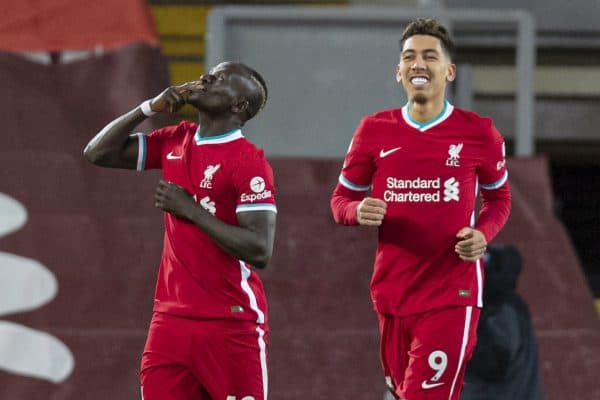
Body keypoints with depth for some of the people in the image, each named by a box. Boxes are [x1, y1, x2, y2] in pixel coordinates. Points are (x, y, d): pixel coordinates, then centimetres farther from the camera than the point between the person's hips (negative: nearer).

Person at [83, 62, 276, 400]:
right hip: (171, 318, 6)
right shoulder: (175, 142, 11)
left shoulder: (250, 162, -11)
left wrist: (191, 209, -16)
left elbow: (259, 251, -18)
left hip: (232, 322, -6)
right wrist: (150, 107, 3)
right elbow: (99, 153, 13)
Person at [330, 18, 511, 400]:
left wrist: (483, 234, -8)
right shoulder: (375, 131, 3)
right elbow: (341, 199, 11)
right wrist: (358, 212, -13)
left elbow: (499, 197, 13)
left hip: (452, 294, -4)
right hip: (392, 293, 4)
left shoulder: (478, 133, -2)